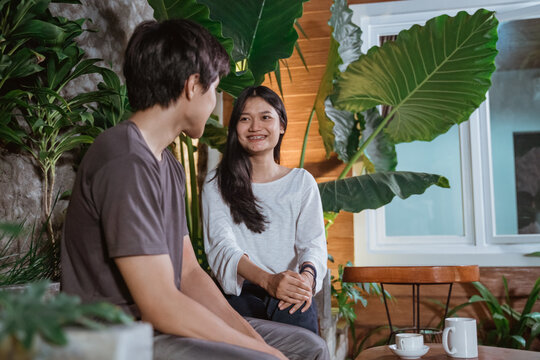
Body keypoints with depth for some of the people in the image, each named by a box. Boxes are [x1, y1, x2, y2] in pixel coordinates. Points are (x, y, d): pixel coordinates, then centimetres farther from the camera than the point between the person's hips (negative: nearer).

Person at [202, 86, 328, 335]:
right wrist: (268, 280, -28)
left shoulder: (302, 182, 14)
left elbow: (313, 243, 4)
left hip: (290, 294, 1)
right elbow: (221, 246, -6)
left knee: (296, 313, -36)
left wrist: (306, 276, -23)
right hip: (240, 292, 0)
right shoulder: (216, 185, 9)